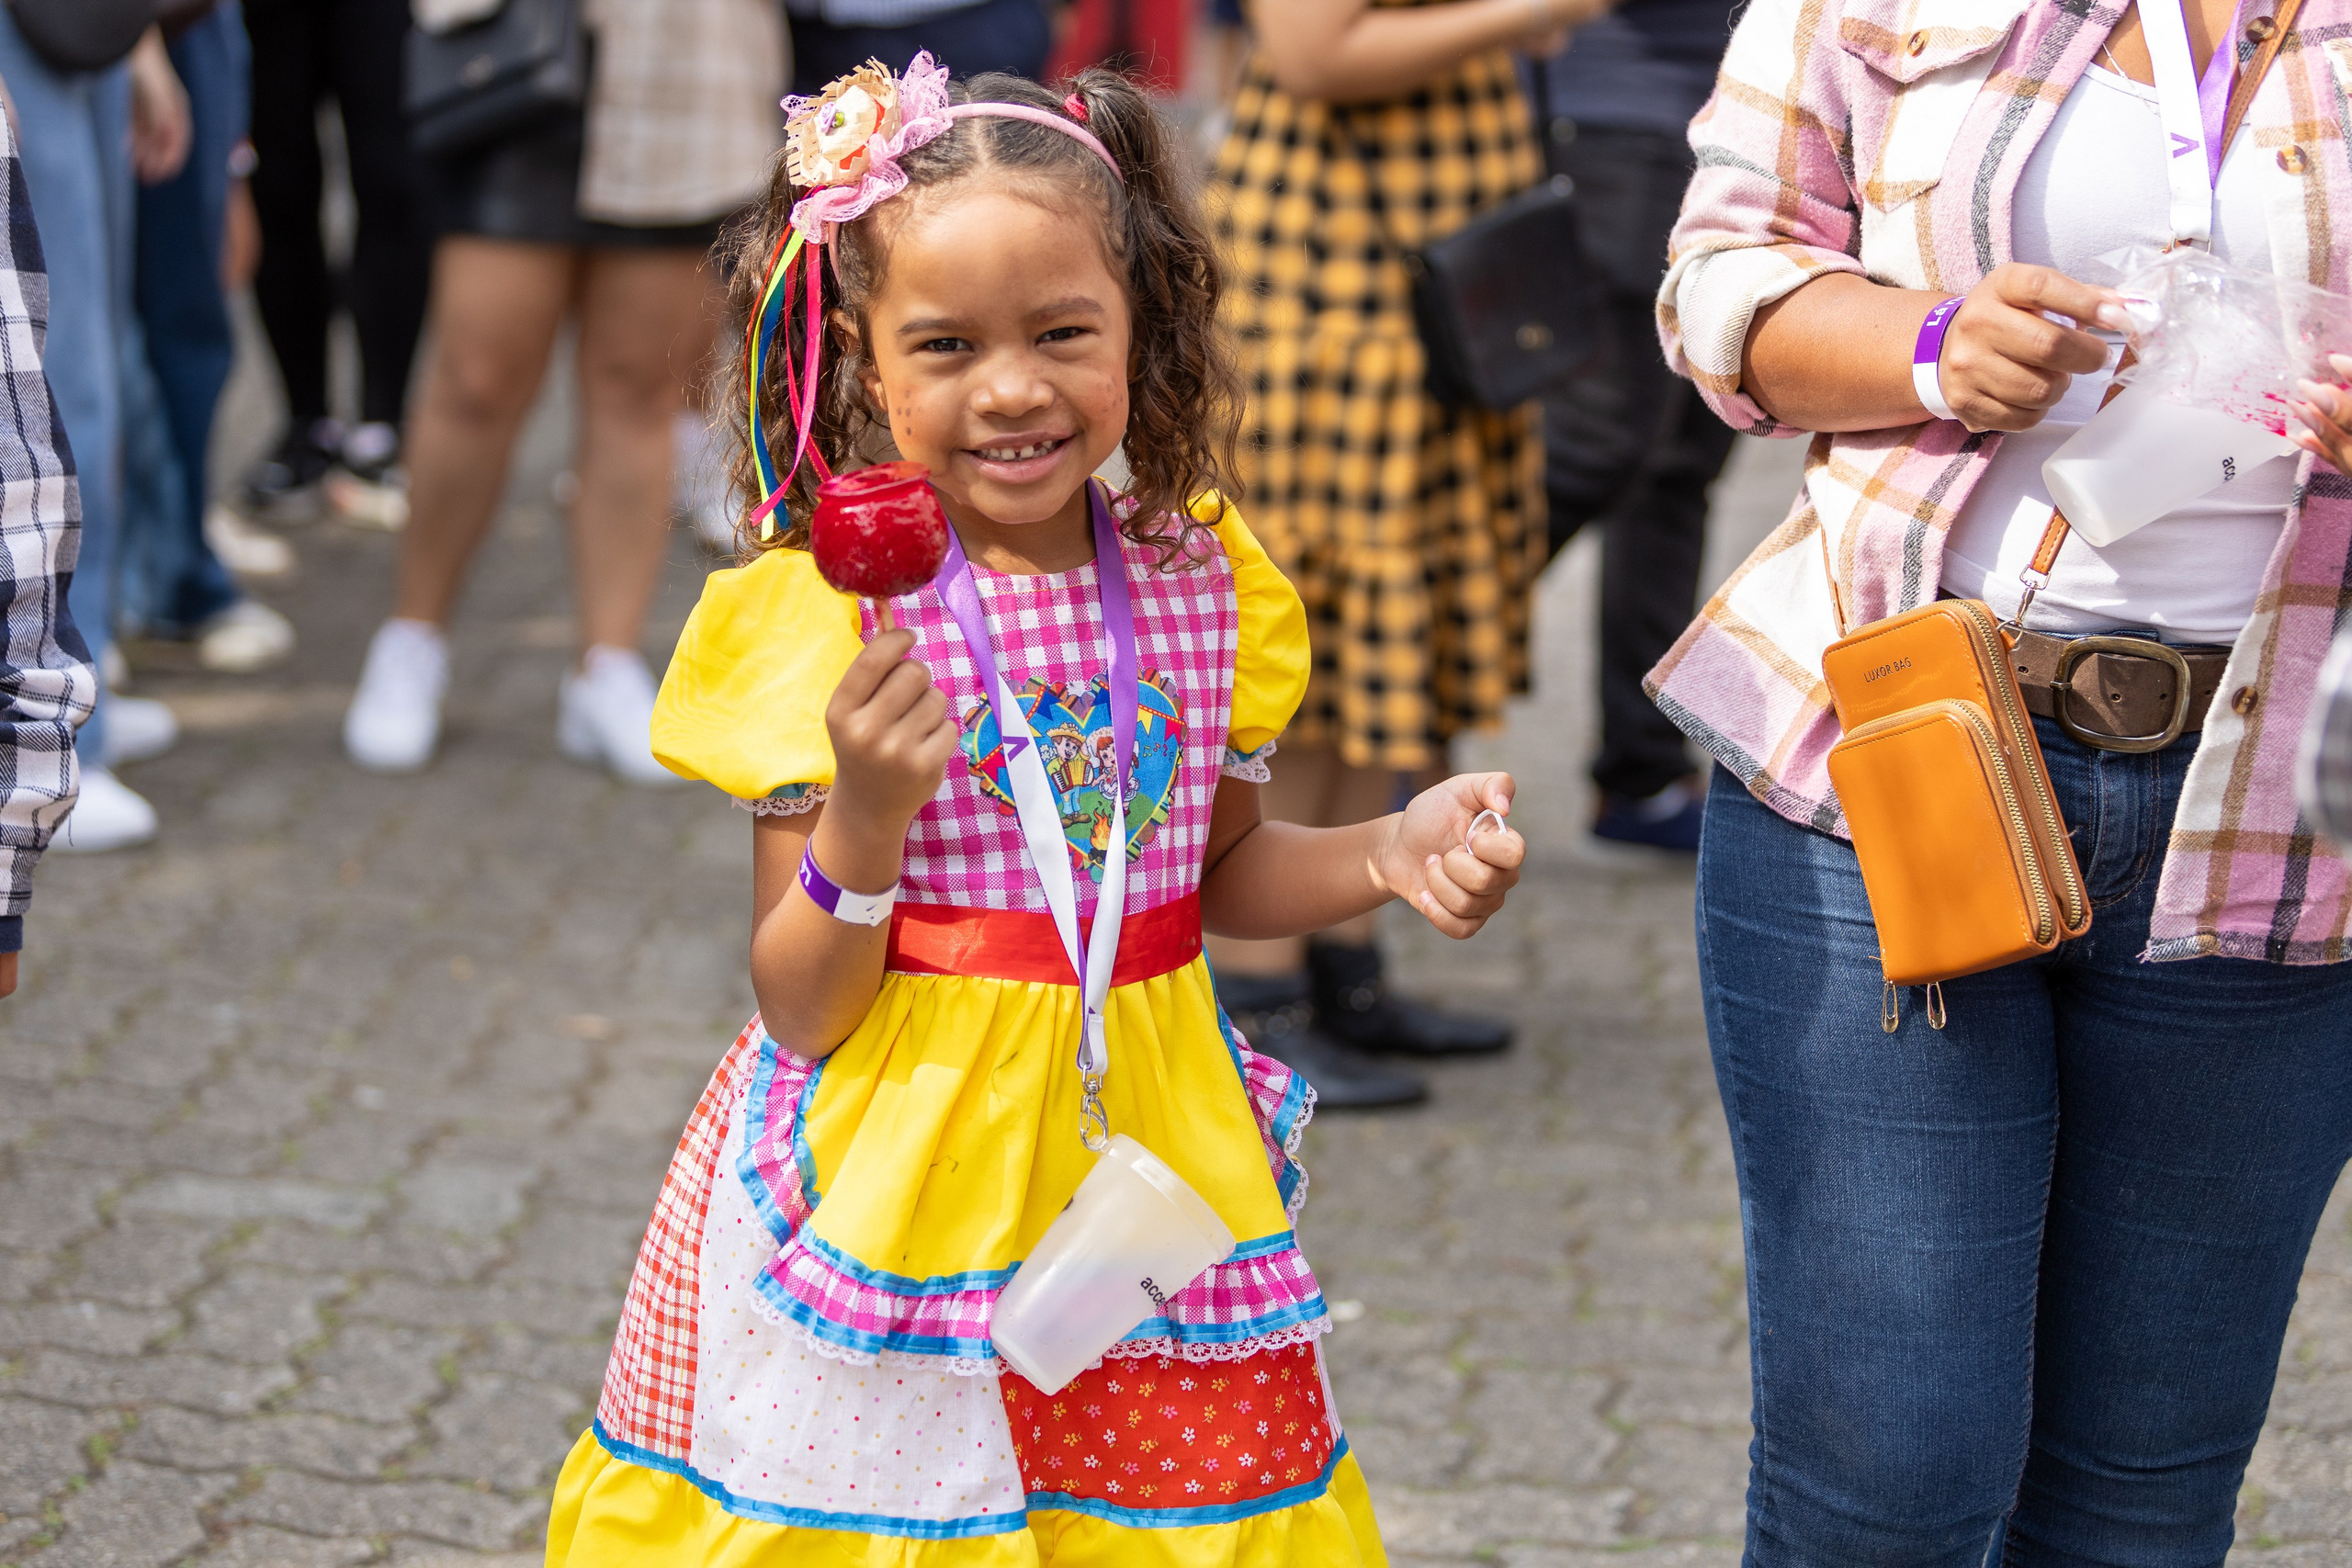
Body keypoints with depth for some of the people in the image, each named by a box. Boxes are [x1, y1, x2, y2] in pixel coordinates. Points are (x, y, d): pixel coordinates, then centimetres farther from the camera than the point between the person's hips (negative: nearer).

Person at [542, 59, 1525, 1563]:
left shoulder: (1204, 582, 0)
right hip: (891, 1182, -4)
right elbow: (800, 1006, -11)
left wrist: (1389, 853, -1)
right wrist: (863, 814, -27)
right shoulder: (835, 616, -12)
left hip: (1141, 1149, 4)